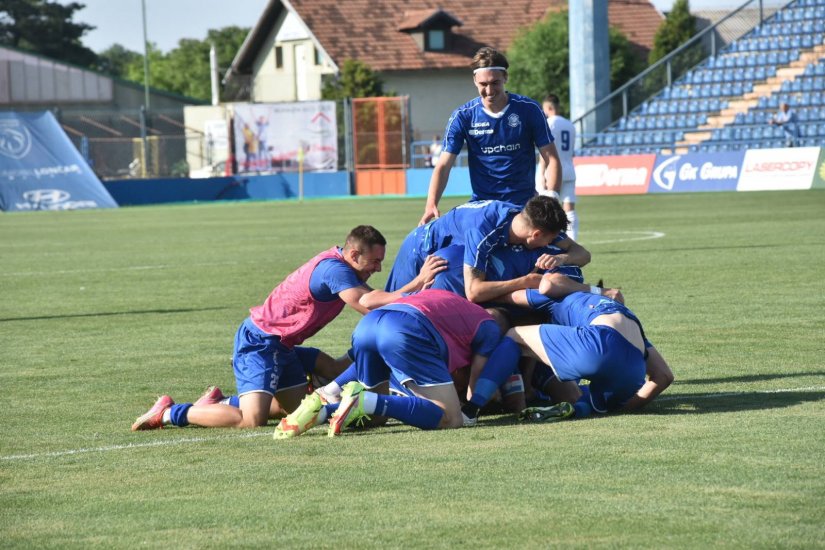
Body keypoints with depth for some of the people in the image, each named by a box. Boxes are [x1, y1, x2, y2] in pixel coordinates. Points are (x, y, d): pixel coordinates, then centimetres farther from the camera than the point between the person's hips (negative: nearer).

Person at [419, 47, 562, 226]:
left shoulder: (529, 109, -4)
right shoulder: (462, 117, -3)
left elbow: (551, 159, -1)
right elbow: (444, 165, -5)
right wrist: (431, 205, -22)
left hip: (524, 204, -1)